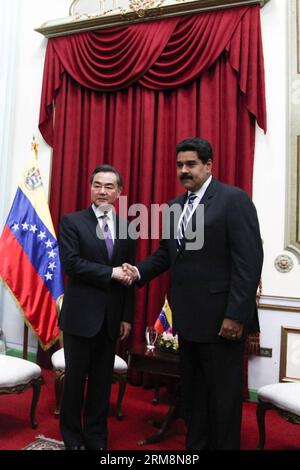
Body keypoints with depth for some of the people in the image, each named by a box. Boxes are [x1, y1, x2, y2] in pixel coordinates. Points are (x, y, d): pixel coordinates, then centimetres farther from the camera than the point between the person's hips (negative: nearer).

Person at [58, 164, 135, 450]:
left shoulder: (127, 228, 8)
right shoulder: (72, 222, -2)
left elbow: (128, 276, 7)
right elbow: (70, 263, -15)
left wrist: (127, 316, 5)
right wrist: (110, 272, -17)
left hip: (111, 316, 3)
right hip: (81, 314, -3)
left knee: (102, 380, 13)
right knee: (75, 378, 9)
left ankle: (96, 438, 31)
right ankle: (72, 437, 30)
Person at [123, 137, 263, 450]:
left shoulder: (234, 199, -10)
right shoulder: (174, 206, 12)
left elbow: (249, 261, -16)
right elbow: (166, 253, 13)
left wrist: (236, 314, -19)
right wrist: (140, 271, -5)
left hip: (220, 317, -7)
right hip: (188, 317, 7)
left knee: (223, 393, 8)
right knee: (192, 390, 19)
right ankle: (195, 444, 37)